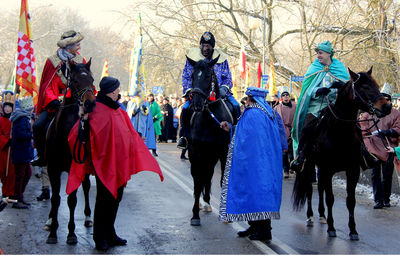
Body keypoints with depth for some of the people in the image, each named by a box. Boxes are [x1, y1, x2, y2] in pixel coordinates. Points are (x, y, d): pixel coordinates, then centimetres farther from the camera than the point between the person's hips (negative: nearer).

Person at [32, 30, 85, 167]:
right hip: (53, 103, 1)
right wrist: (54, 100, -18)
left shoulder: (80, 61, 7)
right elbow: (47, 86, -1)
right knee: (37, 126, -17)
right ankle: (41, 156, 2)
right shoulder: (52, 61, 1)